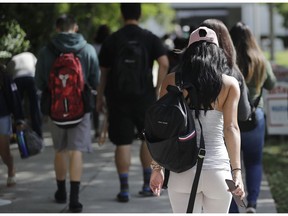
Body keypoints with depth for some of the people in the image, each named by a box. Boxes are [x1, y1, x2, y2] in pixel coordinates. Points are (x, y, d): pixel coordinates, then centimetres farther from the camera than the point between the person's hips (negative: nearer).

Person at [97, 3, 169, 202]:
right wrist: (158, 89, -4)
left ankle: (124, 189, 0)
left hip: (117, 98, 0)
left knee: (123, 143, 1)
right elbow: (164, 63, -14)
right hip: (144, 96, 0)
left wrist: (100, 97, 14)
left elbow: (104, 72, 5)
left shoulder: (112, 40, 2)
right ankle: (148, 184, 19)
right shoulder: (150, 38, -1)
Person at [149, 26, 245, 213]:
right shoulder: (230, 84, 1)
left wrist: (157, 167, 7)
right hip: (217, 169, 0)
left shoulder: (171, 81, 3)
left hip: (182, 170, 0)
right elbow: (231, 128, -9)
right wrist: (237, 171, -13)